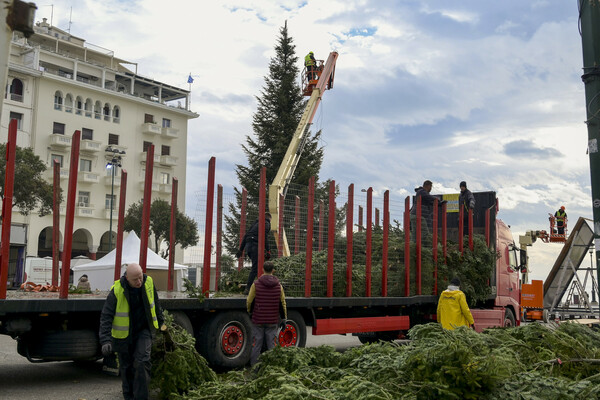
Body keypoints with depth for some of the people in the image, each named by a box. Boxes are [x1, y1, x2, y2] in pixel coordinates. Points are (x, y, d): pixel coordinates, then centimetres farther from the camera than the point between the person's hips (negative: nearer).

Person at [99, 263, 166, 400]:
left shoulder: (148, 283, -10)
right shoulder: (117, 291, -22)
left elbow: (155, 304, 9)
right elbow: (106, 317, -19)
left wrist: (161, 322, 19)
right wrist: (105, 340, -28)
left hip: (143, 331, 1)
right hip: (123, 334, -1)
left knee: (142, 362, -14)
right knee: (126, 367, 10)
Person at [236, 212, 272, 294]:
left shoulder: (256, 223, 27)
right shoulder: (266, 224, 4)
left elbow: (245, 236, 23)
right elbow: (265, 237, -11)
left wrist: (241, 249, 24)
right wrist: (268, 251, -13)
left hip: (248, 245, 8)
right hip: (255, 246, -8)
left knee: (257, 266, 16)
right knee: (255, 268, -9)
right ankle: (248, 289, -15)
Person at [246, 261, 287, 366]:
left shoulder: (256, 284, -6)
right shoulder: (278, 285, 1)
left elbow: (249, 301, -2)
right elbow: (282, 303, 5)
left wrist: (250, 312, 18)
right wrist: (283, 319, 12)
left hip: (258, 320, -1)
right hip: (272, 321, 1)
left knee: (256, 344, 5)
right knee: (272, 345, 6)